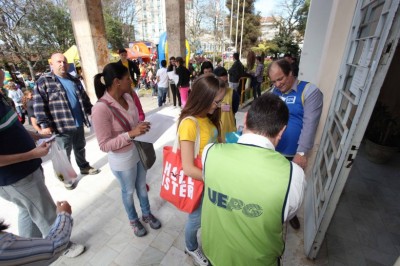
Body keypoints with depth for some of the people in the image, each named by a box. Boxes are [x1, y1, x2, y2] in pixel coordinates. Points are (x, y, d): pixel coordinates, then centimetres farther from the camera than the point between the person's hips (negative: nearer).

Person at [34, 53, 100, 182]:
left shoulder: (74, 80, 11)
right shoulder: (44, 81, -7)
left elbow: (84, 98, 19)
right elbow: (39, 105, -11)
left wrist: (90, 111, 16)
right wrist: (44, 124, -16)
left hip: (78, 123, 5)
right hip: (61, 126, -5)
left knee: (80, 148, 21)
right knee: (64, 154, 9)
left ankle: (84, 167, 40)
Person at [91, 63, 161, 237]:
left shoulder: (127, 96, -6)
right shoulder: (101, 108, -27)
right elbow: (104, 145, -24)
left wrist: (141, 126, -7)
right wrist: (131, 134, -33)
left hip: (139, 150, 6)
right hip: (122, 159, -6)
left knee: (142, 186, 25)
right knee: (128, 191, 20)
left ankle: (146, 214, 51)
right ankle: (134, 221, 48)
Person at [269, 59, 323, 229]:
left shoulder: (310, 91, -13)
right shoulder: (274, 91, 3)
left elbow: (310, 124, -19)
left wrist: (301, 153, -24)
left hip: (292, 154, -3)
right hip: (271, 150, 4)